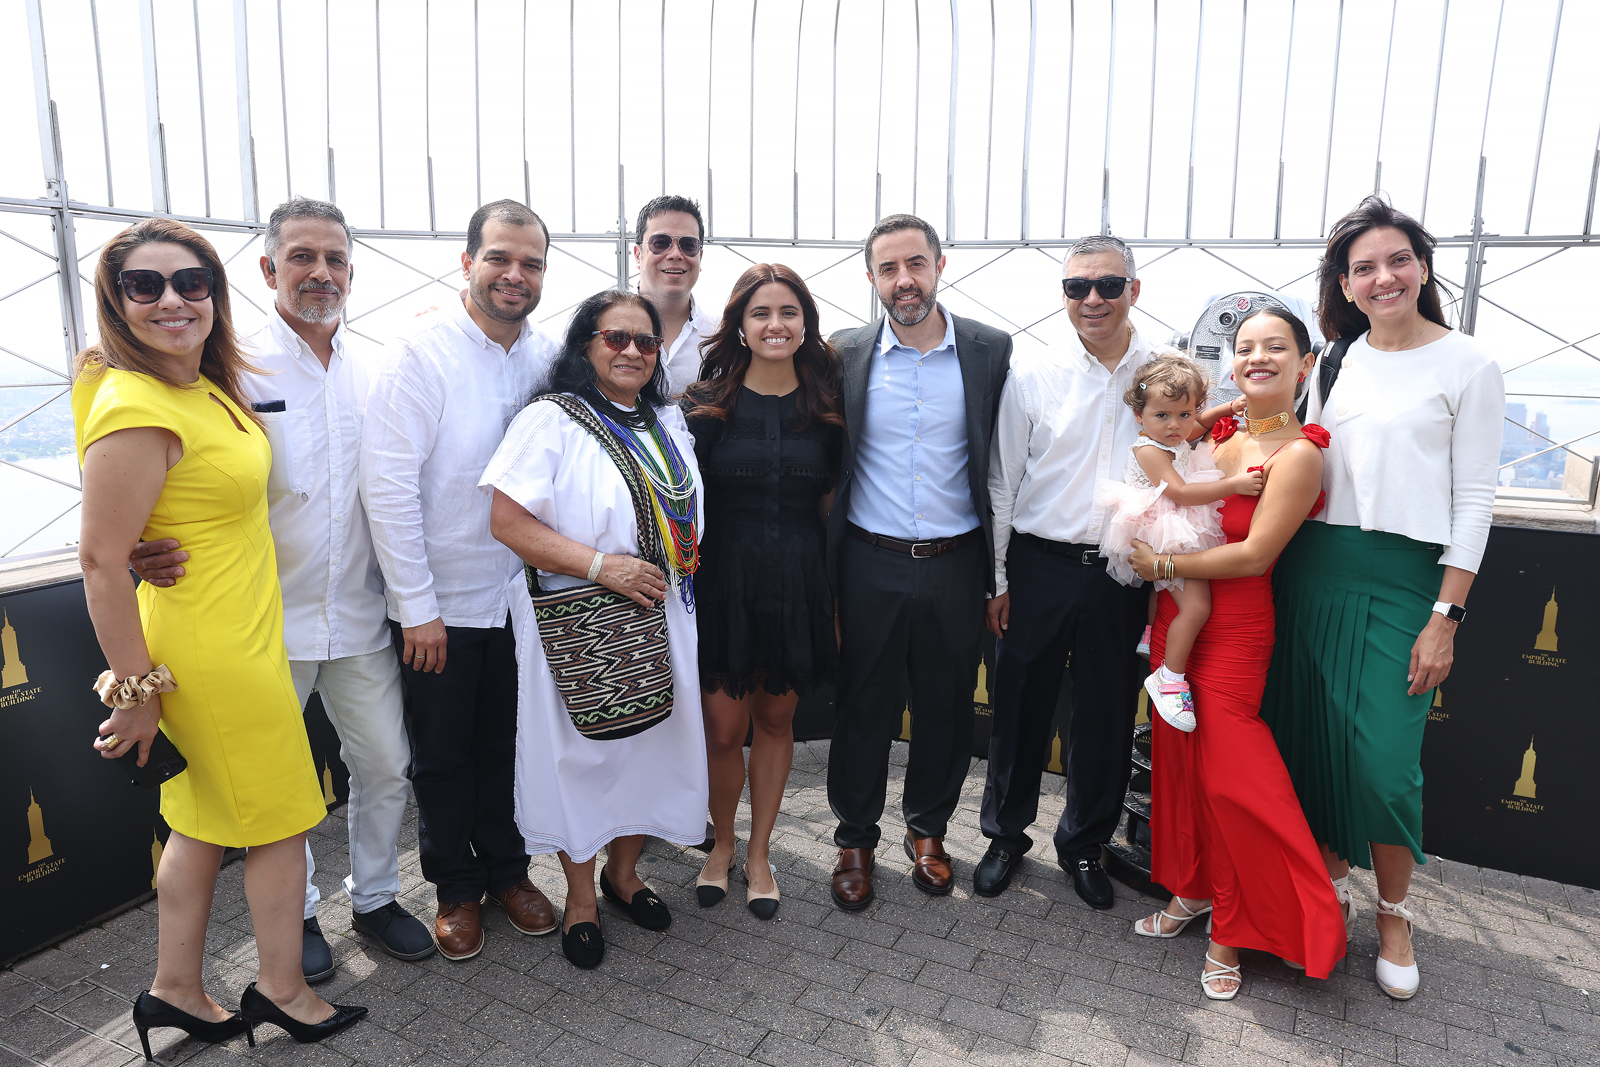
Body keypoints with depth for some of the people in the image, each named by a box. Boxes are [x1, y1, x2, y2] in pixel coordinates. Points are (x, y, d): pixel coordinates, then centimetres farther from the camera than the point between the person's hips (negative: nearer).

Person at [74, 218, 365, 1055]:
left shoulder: (206, 388, 6)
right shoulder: (137, 407, -22)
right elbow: (102, 561, -22)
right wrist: (138, 689, -17)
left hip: (238, 633, 9)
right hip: (215, 652, -9)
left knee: (206, 819, 21)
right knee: (282, 819, 9)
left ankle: (174, 992, 38)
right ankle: (282, 992, 30)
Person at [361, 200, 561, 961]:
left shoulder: (548, 359, 1)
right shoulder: (422, 353, -14)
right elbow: (387, 484, -17)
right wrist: (417, 606, -15)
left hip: (518, 596, 4)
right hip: (438, 606, -4)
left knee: (508, 745, 18)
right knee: (443, 755, 14)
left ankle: (506, 868, 39)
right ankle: (456, 887, 34)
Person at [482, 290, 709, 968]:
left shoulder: (669, 422, 12)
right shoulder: (550, 421, -9)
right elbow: (508, 522, -17)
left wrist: (681, 566, 5)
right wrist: (601, 565, -21)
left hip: (659, 619, 6)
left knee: (651, 744, 13)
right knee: (581, 754, 6)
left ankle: (622, 871, 37)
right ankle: (580, 895, 28)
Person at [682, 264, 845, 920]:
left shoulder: (827, 407, 3)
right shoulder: (706, 404, -3)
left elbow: (835, 503, 7)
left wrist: (836, 599, 3)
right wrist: (685, 590, -7)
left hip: (799, 584, 2)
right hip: (723, 581, -1)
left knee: (776, 721, 13)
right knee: (724, 728, 5)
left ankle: (758, 853, 33)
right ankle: (722, 842, 33)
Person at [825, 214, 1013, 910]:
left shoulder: (991, 350, -1)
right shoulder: (845, 355, 0)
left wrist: (1000, 569, 1)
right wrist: (822, 568, 2)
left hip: (955, 565, 1)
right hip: (870, 567, 0)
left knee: (947, 708, 14)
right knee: (863, 708, 10)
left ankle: (928, 829, 36)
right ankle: (856, 839, 31)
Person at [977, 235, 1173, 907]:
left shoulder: (1167, 371, 2)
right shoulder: (1033, 374, -1)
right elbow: (1002, 482, 2)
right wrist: (997, 578, 1)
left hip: (1124, 571, 1)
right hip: (1040, 566, -1)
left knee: (1107, 715, 12)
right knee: (1020, 707, 9)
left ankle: (1084, 843, 34)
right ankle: (1006, 835, 31)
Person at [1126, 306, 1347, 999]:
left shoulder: (1299, 454, -11)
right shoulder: (1217, 432, 8)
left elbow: (1254, 556, -16)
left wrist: (1161, 564, -10)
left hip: (1233, 628, -6)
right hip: (1172, 617, 6)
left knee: (1227, 773, -1)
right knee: (1176, 758, 12)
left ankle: (1233, 930, 18)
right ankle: (1191, 889, 31)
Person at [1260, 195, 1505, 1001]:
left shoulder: (1467, 366, -2)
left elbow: (1474, 501, -4)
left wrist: (1445, 617, -8)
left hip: (1401, 578, -4)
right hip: (1311, 571, 4)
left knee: (1385, 757, -6)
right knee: (1310, 737, 10)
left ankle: (1393, 915, 18)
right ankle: (1329, 877, 32)